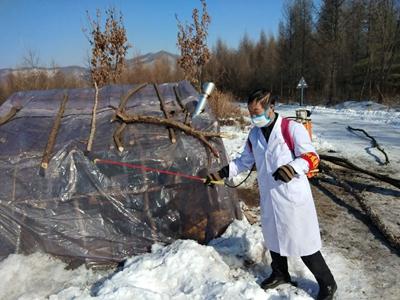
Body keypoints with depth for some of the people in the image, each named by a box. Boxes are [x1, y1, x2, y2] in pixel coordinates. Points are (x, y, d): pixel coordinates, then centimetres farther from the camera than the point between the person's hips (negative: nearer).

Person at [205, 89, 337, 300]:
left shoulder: (292, 128, -13)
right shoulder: (254, 134, 7)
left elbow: (311, 157, -16)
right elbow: (245, 161, 17)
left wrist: (292, 167, -35)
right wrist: (221, 174, 10)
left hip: (293, 198, -6)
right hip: (268, 198, 6)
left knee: (303, 242, 2)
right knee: (273, 237, 20)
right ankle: (280, 274, 45)